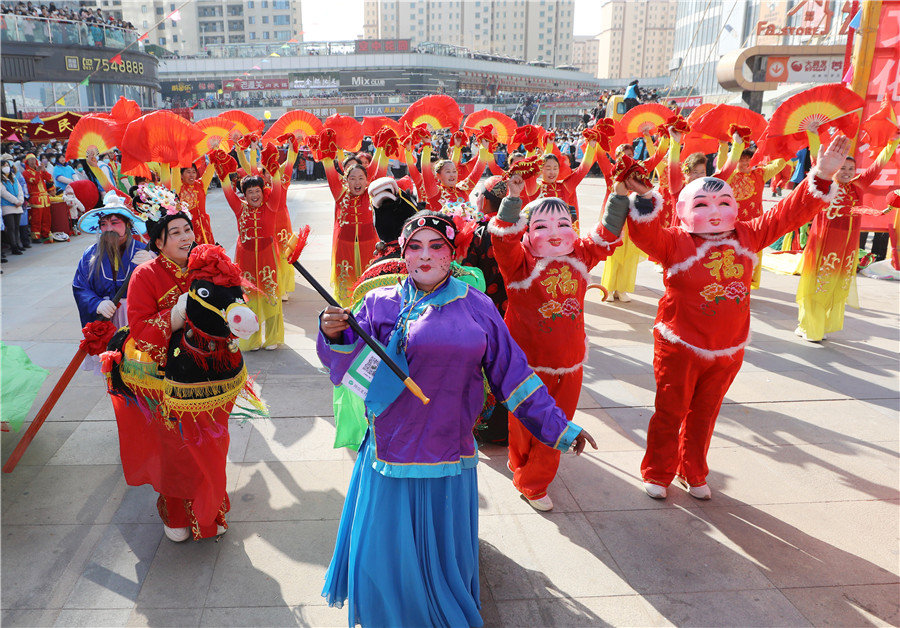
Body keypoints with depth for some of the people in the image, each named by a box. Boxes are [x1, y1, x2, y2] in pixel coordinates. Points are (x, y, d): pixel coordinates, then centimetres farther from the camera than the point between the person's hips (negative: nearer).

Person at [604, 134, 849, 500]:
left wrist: (821, 178, -6)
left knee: (704, 414, 19)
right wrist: (643, 198, -47)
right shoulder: (675, 242, -14)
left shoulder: (747, 237, 2)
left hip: (728, 351, 5)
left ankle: (693, 473, 38)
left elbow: (788, 214, 3)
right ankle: (657, 473, 29)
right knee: (670, 412, 9)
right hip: (680, 347, -5)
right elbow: (645, 235, -32)